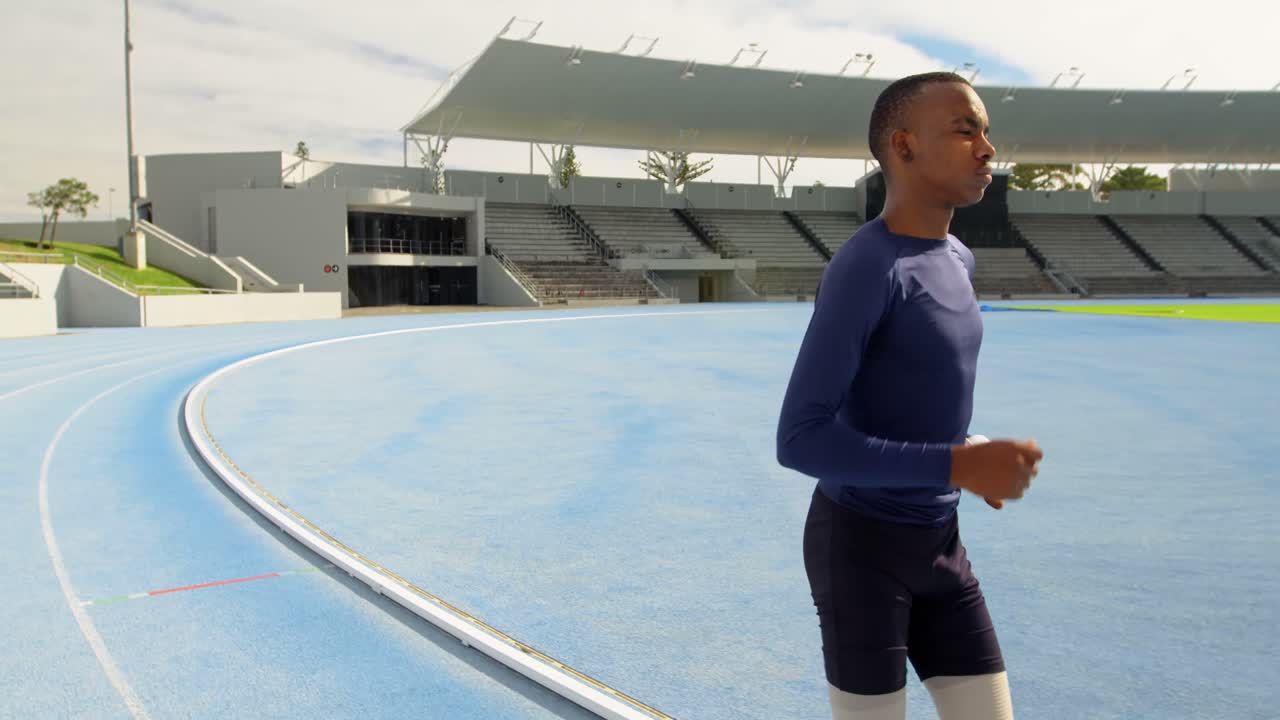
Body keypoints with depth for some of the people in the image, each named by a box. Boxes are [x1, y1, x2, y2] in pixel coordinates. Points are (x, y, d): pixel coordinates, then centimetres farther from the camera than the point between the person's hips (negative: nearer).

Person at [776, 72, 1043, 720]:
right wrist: (956, 466, -27)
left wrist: (972, 458, 3)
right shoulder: (865, 268, -21)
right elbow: (800, 439, -25)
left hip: (938, 542, 8)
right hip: (859, 546, -8)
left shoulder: (955, 259, 7)